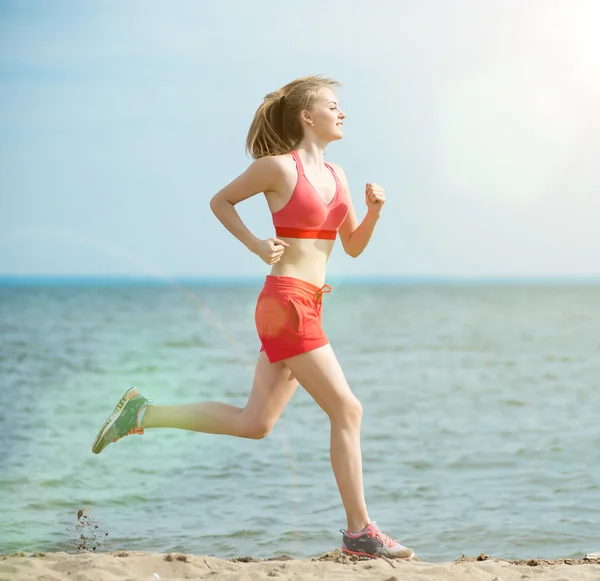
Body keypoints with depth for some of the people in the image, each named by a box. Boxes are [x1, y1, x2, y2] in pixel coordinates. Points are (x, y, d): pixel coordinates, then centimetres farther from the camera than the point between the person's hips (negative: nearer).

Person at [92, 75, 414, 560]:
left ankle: (143, 413, 20)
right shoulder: (278, 166, -7)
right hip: (287, 305, -9)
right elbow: (220, 201, 5)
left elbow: (353, 246, 19)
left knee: (254, 423, 11)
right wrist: (255, 244, -7)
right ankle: (359, 532, 0)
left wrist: (374, 211, 1)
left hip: (306, 306, 9)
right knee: (347, 410, -7)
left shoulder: (335, 174, 15)